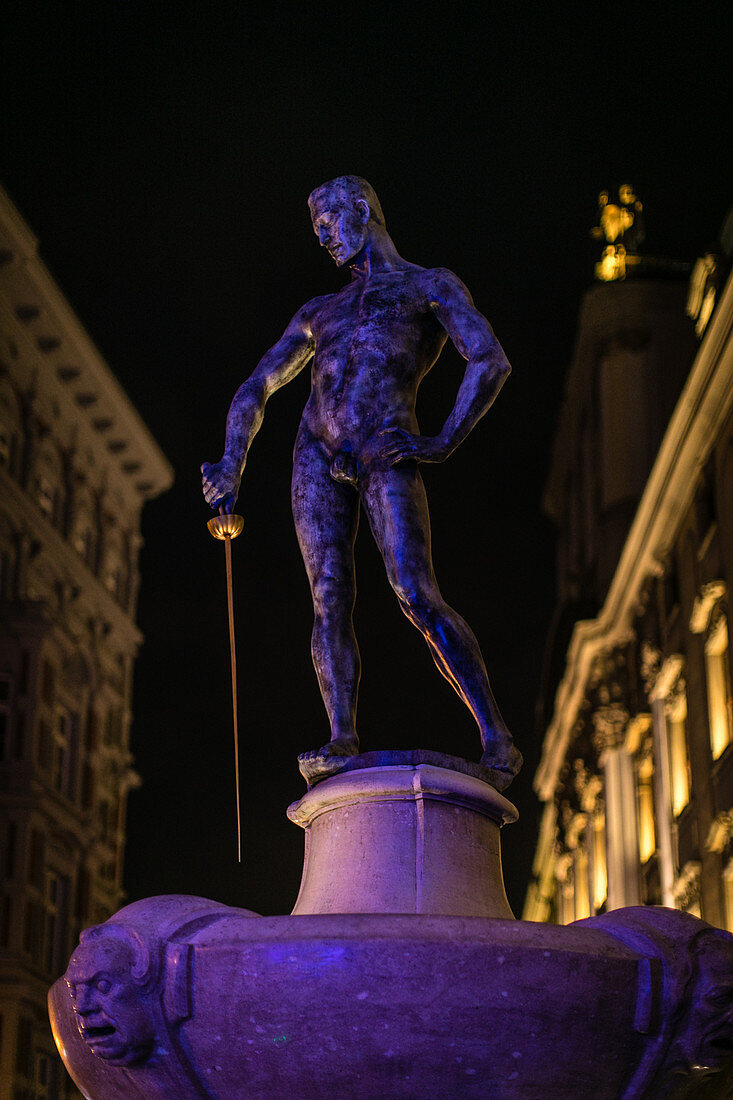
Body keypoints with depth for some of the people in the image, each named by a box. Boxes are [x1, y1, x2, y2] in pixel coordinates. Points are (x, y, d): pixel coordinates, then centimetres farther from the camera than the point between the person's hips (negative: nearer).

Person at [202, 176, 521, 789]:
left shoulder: (432, 286, 17)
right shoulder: (318, 313, 30)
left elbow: (491, 362, 2)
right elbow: (253, 393, 30)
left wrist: (444, 443, -10)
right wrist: (231, 465, 13)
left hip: (385, 456, -5)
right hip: (318, 456, 5)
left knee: (418, 598, -19)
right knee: (330, 599, -11)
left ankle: (497, 740, -19)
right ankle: (343, 743, -18)